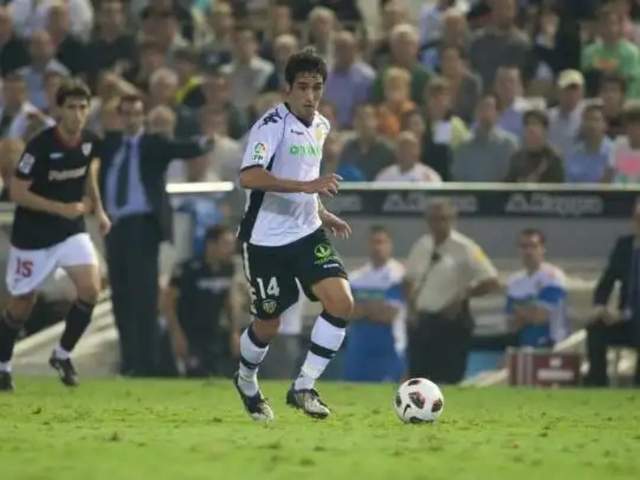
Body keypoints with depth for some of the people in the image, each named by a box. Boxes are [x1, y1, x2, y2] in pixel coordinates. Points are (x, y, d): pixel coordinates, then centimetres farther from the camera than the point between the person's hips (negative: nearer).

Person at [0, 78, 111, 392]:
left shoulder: (90, 142, -6)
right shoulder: (41, 146, -23)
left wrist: (98, 209, 10)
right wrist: (61, 208, -24)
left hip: (72, 230, 4)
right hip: (33, 235, -4)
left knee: (91, 289, -15)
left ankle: (62, 355, 4)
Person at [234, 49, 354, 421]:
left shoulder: (320, 127, 9)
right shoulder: (272, 125, -17)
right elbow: (249, 177, -32)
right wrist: (307, 186, -38)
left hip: (307, 234, 6)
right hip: (267, 240, -6)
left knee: (342, 302, -14)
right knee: (268, 325, 5)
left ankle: (304, 388, -4)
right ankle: (247, 381, 38)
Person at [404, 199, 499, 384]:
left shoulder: (464, 248, -11)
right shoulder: (422, 246, 7)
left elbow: (491, 282, -14)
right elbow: (410, 280, 19)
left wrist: (462, 295, -16)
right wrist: (412, 309, 7)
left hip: (451, 321, -6)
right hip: (422, 321, 6)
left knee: (449, 380, -7)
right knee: (418, 375, 9)